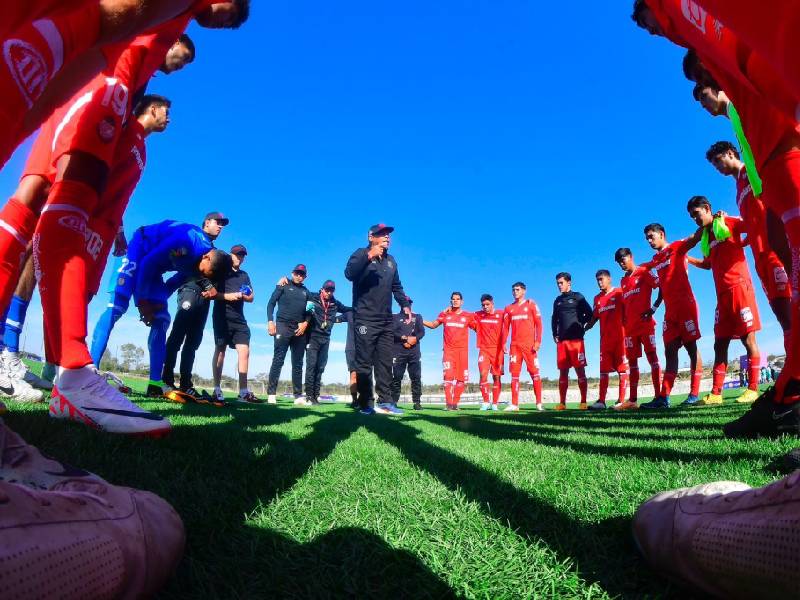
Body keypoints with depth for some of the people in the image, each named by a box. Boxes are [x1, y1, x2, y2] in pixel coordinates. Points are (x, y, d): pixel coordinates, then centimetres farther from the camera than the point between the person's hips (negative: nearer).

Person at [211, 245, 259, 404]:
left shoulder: (244, 275, 22)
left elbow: (251, 297, 18)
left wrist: (242, 296, -3)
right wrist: (226, 296, -16)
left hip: (239, 319, 5)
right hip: (222, 317, -5)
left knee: (244, 351, -6)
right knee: (220, 351, -2)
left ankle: (243, 392, -6)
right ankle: (217, 390, 3)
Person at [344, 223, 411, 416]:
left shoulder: (391, 260, 20)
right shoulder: (361, 254, 0)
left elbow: (397, 286, 28)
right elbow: (349, 273, -20)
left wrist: (405, 305, 16)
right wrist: (369, 256, -27)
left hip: (386, 321, 6)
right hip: (365, 320, -6)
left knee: (385, 363, 3)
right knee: (364, 364, -6)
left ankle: (385, 402, 6)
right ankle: (366, 404, -2)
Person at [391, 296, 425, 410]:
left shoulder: (417, 317, 21)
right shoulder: (395, 317, 15)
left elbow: (422, 332, 7)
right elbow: (393, 332, -1)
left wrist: (414, 339, -11)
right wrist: (406, 338, -12)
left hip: (414, 351, 2)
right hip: (398, 351, -1)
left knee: (416, 377, -5)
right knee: (397, 377, -4)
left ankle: (417, 402, -3)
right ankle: (393, 402, -1)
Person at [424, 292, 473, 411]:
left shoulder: (468, 316, 9)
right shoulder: (445, 314, 12)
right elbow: (433, 325, 21)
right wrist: (419, 320, 15)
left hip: (462, 350, 1)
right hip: (448, 350, 0)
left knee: (461, 378, 0)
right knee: (448, 376, -14)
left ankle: (455, 403, 9)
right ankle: (448, 403, -14)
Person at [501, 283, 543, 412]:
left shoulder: (531, 304, 5)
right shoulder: (509, 308, 15)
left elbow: (538, 324, 0)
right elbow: (505, 328, 12)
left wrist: (538, 341, -10)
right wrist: (503, 344, 1)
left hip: (529, 344, -3)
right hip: (515, 345, 3)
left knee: (534, 373, -3)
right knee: (514, 374, 0)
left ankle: (539, 403, 1)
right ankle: (514, 404, 2)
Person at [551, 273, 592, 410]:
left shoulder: (578, 297, 4)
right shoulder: (557, 301, 17)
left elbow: (589, 314, 1)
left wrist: (580, 324, -2)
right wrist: (555, 334, 12)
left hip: (576, 339, -4)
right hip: (562, 340, 5)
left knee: (580, 370, -4)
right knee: (563, 371, 4)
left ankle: (583, 402, -1)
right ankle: (562, 403, 7)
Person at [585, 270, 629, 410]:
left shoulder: (619, 293, 0)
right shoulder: (597, 298, 16)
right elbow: (594, 317, 20)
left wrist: (627, 331, -14)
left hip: (619, 336, -5)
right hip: (605, 338, 5)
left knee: (622, 368, -2)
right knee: (603, 369, 2)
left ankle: (621, 401, 0)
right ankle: (601, 401, 1)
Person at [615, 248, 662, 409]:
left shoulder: (643, 272, -1)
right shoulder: (623, 281, 18)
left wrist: (653, 308, -14)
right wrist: (623, 322, 9)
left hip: (645, 324, -7)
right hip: (630, 327, 7)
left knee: (652, 357, -7)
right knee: (632, 361, 5)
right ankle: (632, 400, 7)